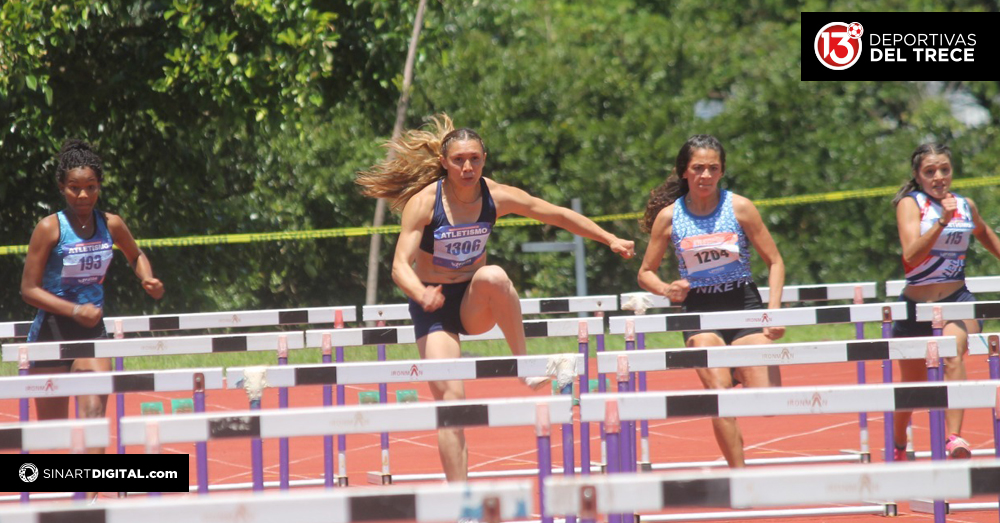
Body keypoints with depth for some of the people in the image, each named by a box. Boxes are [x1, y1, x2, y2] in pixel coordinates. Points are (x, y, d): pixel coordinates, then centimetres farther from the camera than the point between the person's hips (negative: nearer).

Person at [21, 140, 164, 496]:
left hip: (92, 331, 3)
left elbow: (136, 256, 23)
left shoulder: (111, 225, 0)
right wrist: (75, 310, -21)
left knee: (95, 406, -22)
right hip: (51, 330, -2)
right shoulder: (50, 228, -11)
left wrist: (148, 280, 1)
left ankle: (90, 489, -27)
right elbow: (29, 289, -11)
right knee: (51, 425, 4)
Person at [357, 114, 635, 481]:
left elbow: (559, 215, 3)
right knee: (449, 394, -17)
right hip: (434, 305, -2)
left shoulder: (497, 197, -8)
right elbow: (400, 265, -23)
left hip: (475, 304, 2)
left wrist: (611, 240, 0)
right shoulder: (423, 203, -17)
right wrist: (422, 294, -44)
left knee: (492, 276, -35)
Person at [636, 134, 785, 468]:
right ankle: (738, 472, -15)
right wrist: (667, 290, -14)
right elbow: (646, 273, 8)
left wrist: (774, 310, -11)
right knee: (720, 392, -21)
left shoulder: (739, 208, -3)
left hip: (743, 303, 1)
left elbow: (774, 261, 2)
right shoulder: (669, 216, -1)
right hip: (699, 309, 0)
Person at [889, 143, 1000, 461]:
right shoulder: (911, 204, -6)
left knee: (953, 354, -32)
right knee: (912, 385, 14)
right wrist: (942, 221, -32)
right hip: (916, 305, -1)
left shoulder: (965, 206, 6)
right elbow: (911, 255, -23)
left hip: (957, 301, 1)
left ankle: (954, 438, -41)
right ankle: (898, 447, 42)